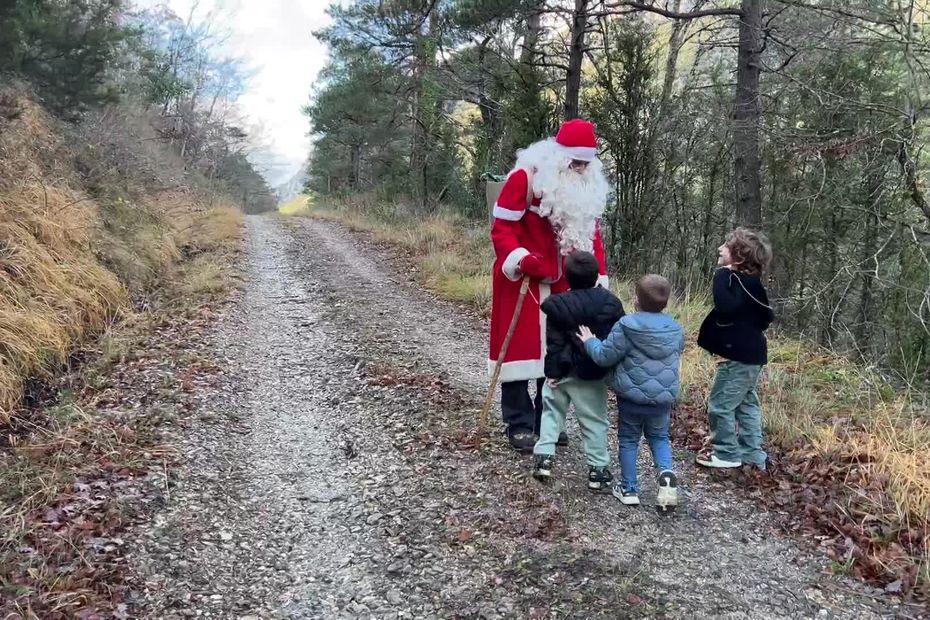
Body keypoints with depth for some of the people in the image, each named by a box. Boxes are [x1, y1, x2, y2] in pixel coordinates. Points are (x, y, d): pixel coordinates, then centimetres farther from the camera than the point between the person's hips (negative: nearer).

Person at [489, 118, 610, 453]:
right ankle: (519, 425, 9)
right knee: (520, 348, -1)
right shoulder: (526, 178, -15)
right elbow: (502, 229, -15)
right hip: (523, 279, -6)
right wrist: (522, 261, -30)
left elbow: (591, 234, 11)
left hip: (564, 283, 7)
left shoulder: (588, 186, 5)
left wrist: (599, 278, 2)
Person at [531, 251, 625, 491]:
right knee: (594, 420, 8)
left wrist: (552, 371, -5)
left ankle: (544, 456, 13)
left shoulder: (558, 305, -10)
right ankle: (598, 469, 12)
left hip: (563, 371, 0)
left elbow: (554, 344, -10)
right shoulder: (611, 302, -5)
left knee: (552, 410, 18)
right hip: (593, 374, 1)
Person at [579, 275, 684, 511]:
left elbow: (604, 356, -12)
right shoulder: (676, 330, 0)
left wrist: (590, 341, 6)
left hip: (631, 395, -3)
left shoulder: (626, 326, -16)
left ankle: (629, 489, 18)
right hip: (664, 396, 3)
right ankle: (666, 472, -5)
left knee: (628, 439, 13)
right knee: (659, 437, 21)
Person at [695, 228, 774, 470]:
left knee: (720, 405, 0)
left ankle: (727, 453, 10)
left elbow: (726, 308, -39)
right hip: (750, 354, 10)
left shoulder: (738, 281, -20)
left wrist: (722, 276, -30)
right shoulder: (749, 281, 8)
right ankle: (752, 453, 25)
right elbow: (766, 317, 14)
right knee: (746, 404, 17)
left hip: (740, 356, -10)